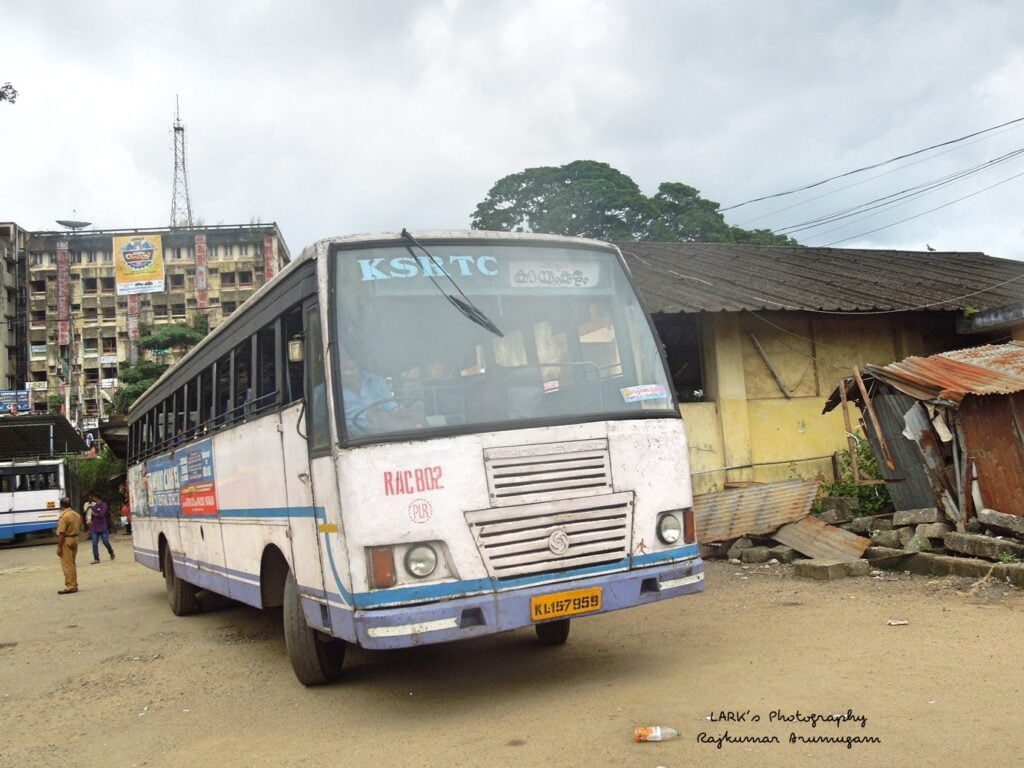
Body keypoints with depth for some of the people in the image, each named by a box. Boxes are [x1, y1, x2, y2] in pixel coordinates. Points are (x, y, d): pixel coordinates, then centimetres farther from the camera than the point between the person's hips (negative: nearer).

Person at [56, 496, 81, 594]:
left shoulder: (64, 516, -18)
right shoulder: (76, 514, 9)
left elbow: (61, 534, -20)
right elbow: (79, 527, 16)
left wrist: (59, 547, -17)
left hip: (66, 542, -9)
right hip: (75, 539, 9)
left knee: (67, 565, -3)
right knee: (72, 564, 17)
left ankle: (70, 587, -2)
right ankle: (74, 585, 22)